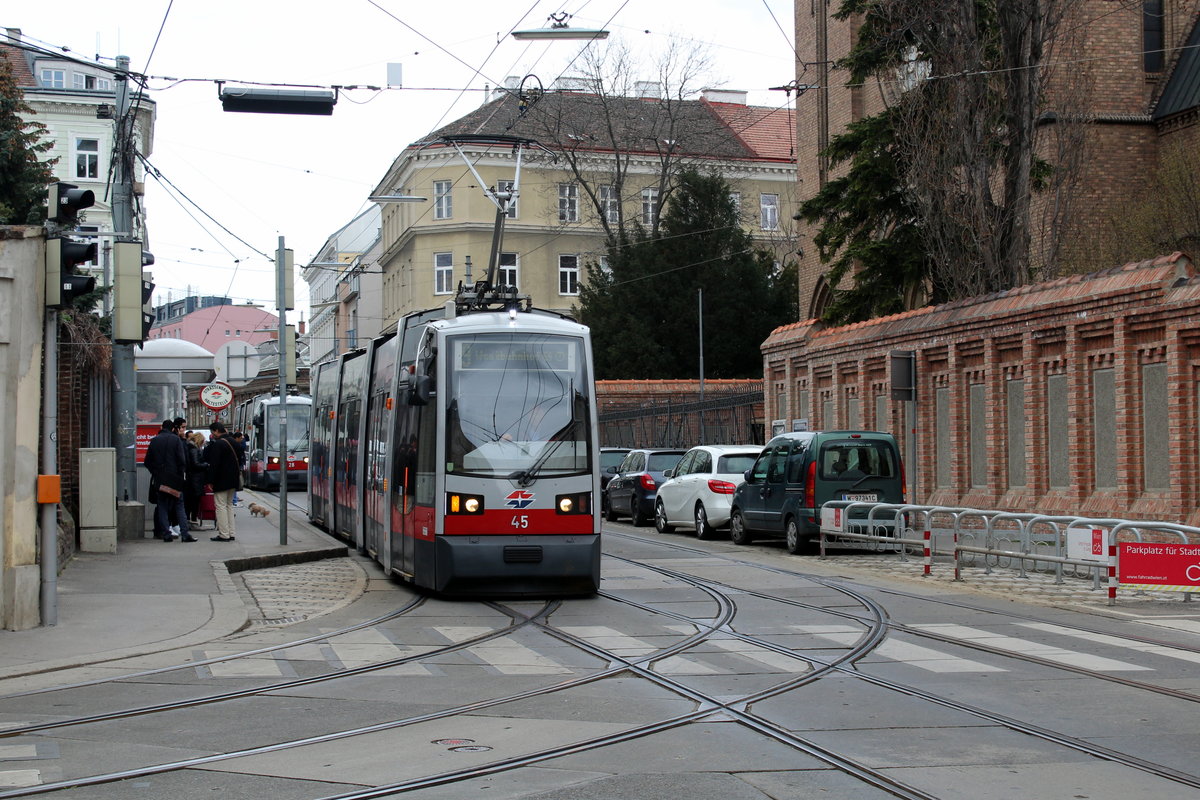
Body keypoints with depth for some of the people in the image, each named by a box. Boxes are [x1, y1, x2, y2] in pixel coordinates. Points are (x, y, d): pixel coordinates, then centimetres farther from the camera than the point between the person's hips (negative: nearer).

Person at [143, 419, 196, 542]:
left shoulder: (154, 441, 5)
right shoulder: (176, 439, -4)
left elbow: (147, 461, 6)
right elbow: (181, 459, -9)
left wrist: (155, 472, 15)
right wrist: (181, 473, 1)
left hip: (159, 479, 2)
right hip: (174, 478, -2)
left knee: (162, 506, 7)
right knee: (179, 505, 1)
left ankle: (166, 534, 1)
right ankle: (185, 534, -6)